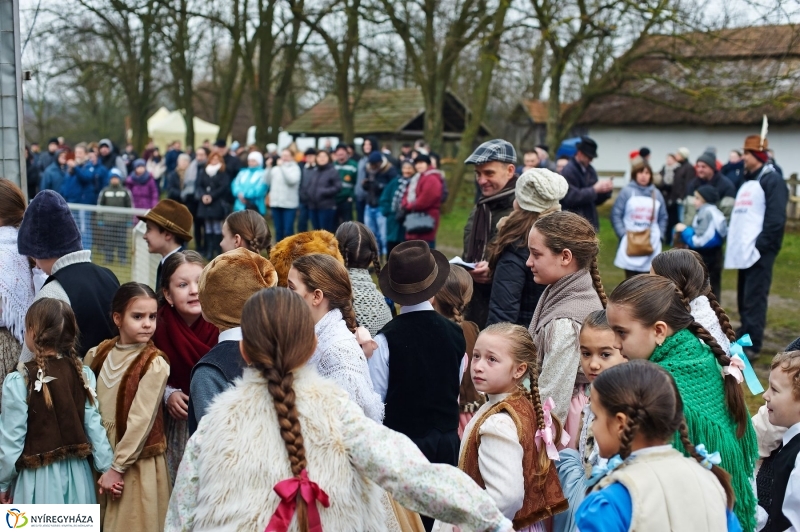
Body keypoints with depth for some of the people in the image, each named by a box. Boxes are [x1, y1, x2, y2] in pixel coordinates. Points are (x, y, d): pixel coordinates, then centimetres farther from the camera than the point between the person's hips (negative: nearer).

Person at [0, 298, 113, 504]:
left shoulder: (18, 381, -14)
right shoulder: (83, 374, -3)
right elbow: (94, 425, -2)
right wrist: (107, 468, 4)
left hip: (38, 477, -4)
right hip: (76, 474, 4)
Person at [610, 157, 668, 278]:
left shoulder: (656, 193, 8)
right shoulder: (626, 191, -3)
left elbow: (663, 218, 13)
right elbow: (616, 215, -4)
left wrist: (659, 235, 2)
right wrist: (623, 234, -11)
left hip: (651, 246, 3)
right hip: (630, 244, -3)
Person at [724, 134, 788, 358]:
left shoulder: (772, 180, -8)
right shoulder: (747, 181, 21)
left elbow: (776, 218, -17)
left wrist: (761, 245, -20)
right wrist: (734, 242, 16)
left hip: (759, 251, -9)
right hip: (744, 251, 9)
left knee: (754, 299, -8)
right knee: (744, 298, 13)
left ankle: (751, 346, -6)